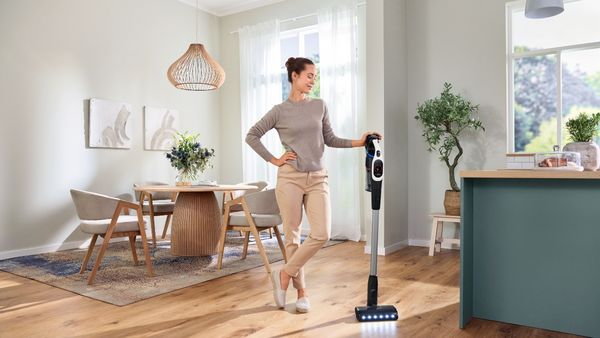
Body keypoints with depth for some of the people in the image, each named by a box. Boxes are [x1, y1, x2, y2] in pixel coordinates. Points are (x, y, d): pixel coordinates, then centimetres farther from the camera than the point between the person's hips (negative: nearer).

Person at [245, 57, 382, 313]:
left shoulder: (320, 106, 9)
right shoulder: (280, 111, 0)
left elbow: (330, 139, 15)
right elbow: (251, 136, 5)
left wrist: (358, 142, 2)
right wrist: (273, 160, -1)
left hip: (317, 178, 3)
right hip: (290, 177, -3)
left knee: (322, 234, -8)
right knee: (292, 235, 3)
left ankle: (284, 274, 10)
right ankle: (301, 290, 19)